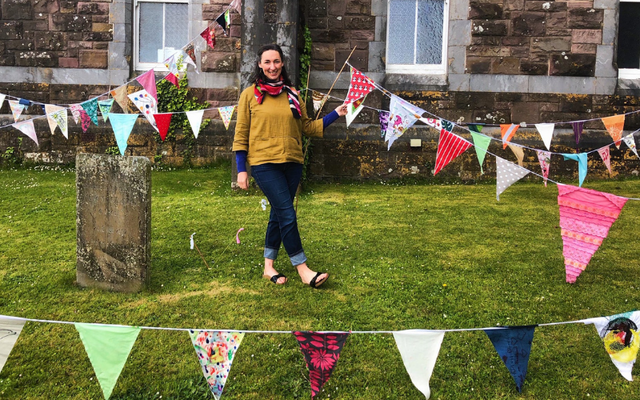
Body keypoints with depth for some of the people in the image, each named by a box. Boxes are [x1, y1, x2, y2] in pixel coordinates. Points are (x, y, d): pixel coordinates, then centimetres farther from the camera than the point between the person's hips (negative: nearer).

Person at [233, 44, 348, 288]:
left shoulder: (292, 94, 12)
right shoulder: (250, 94, 1)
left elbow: (308, 127, 15)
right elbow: (241, 134, 1)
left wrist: (335, 115, 7)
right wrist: (241, 170, -3)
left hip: (292, 163, 5)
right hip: (264, 164, -4)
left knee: (279, 214, 10)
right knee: (287, 214, -10)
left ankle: (269, 266, 22)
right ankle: (303, 270, -4)